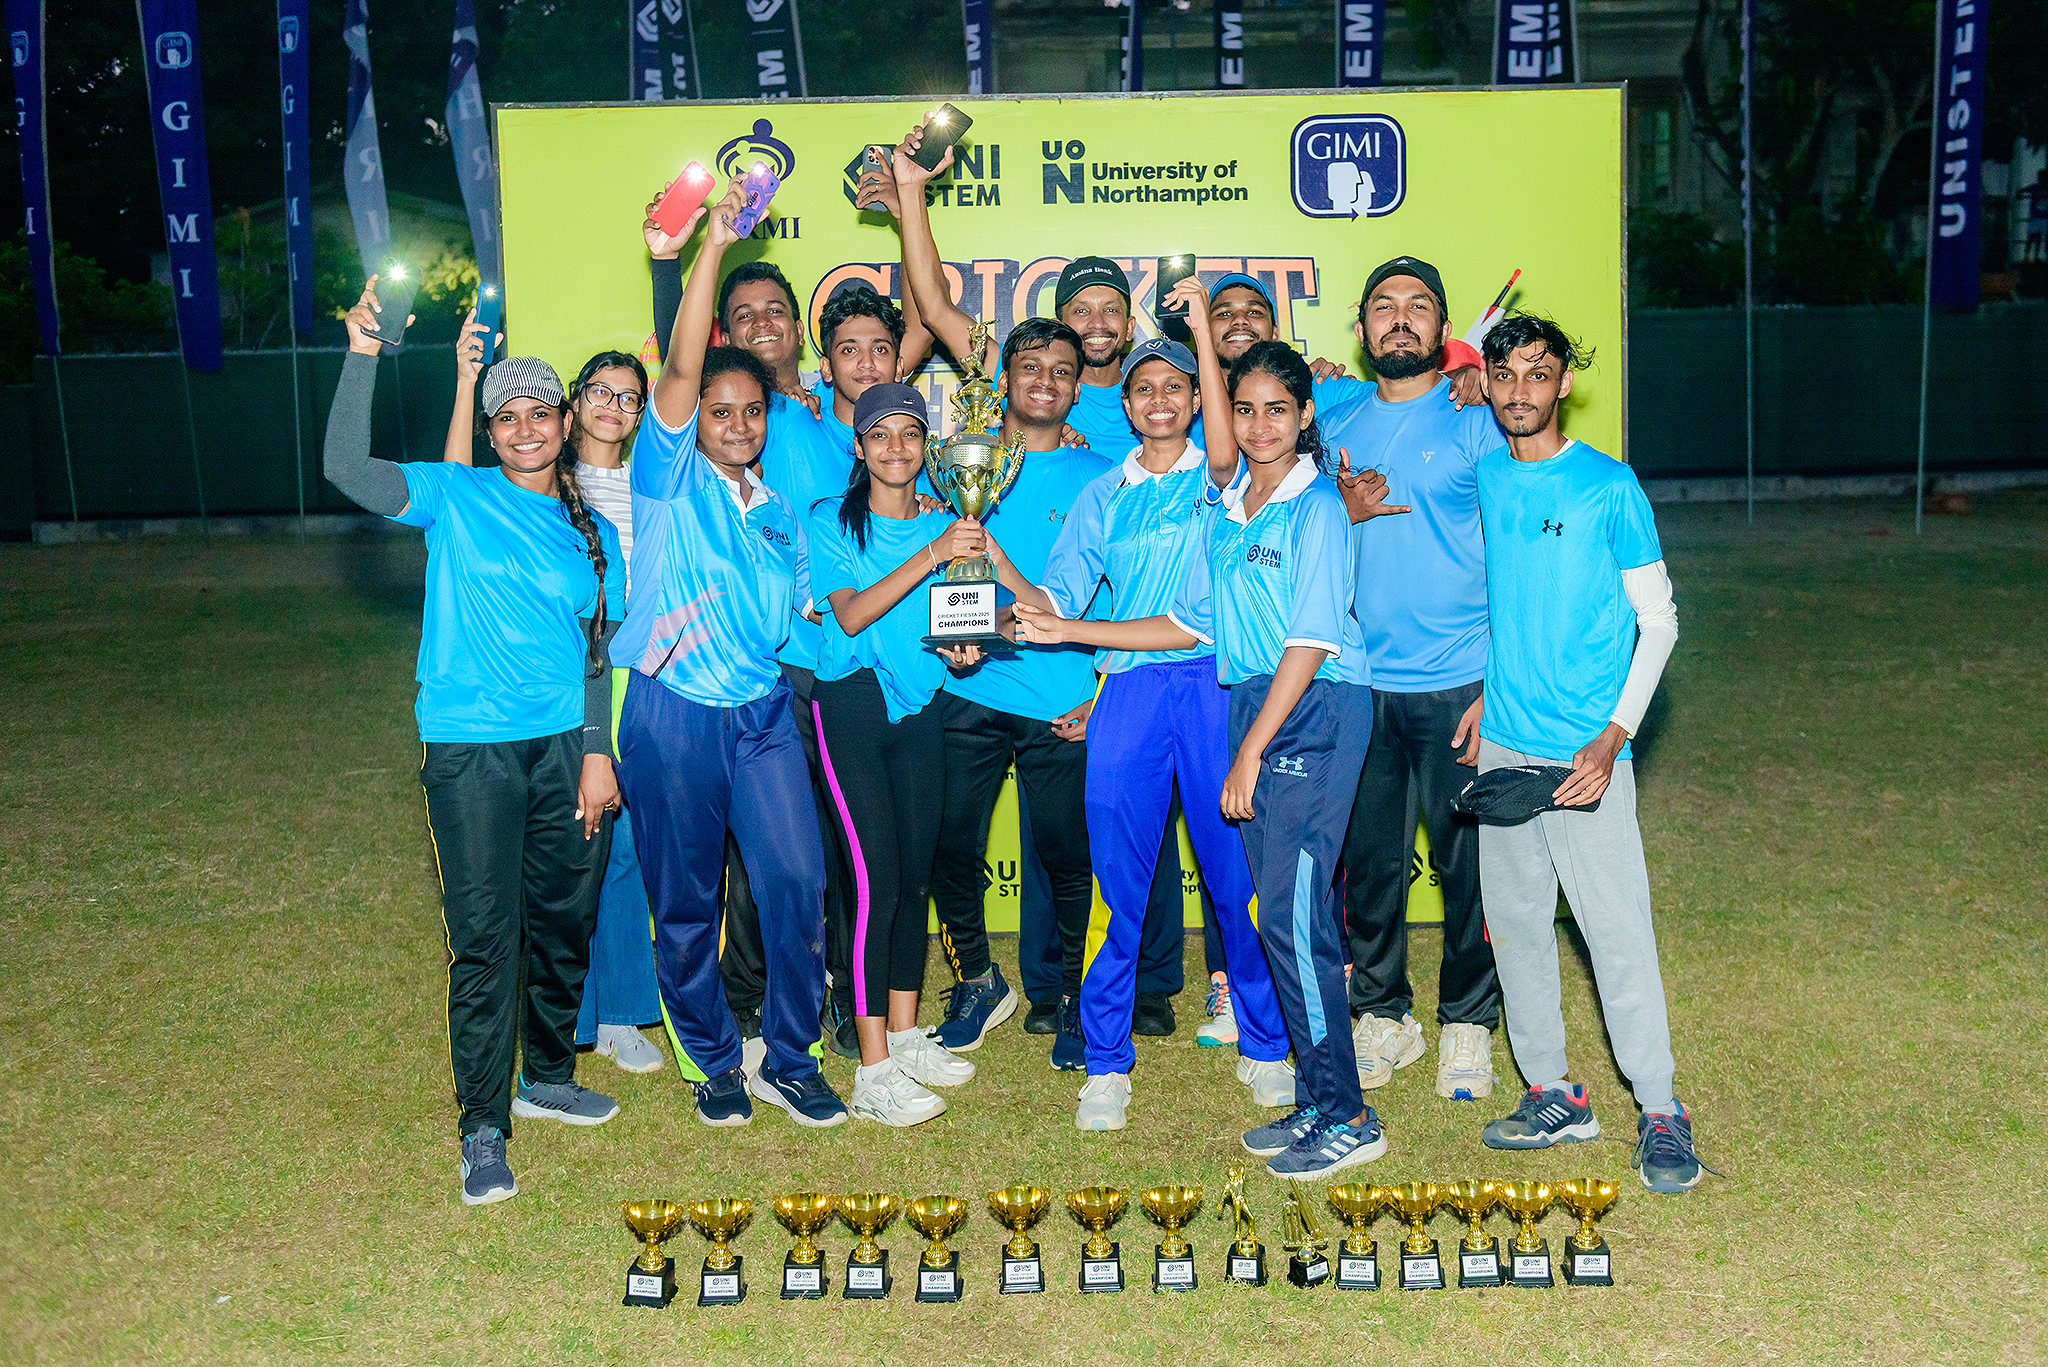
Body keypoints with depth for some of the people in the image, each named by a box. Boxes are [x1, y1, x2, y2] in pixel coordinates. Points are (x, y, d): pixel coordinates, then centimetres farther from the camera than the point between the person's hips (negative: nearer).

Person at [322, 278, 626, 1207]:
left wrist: (597, 751, 6)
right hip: (472, 747, -4)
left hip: (565, 745, 4)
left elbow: (596, 651, 13)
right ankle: (483, 1129, 8)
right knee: (484, 939, -3)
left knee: (564, 922, 13)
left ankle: (546, 1077, 34)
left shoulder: (590, 530, 11)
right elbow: (346, 467, -14)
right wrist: (363, 355, -21)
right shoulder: (455, 499, 1)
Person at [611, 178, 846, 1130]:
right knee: (685, 903, 6)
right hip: (673, 715, -3)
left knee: (796, 878, -5)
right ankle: (715, 1061, 26)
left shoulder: (780, 509, 13)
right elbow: (681, 369, -14)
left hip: (762, 709, 3)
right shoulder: (670, 477, 0)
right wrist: (713, 246, -19)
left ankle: (789, 1059, 13)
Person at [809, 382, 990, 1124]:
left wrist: (959, 646, -8)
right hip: (852, 703, -5)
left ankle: (905, 1035, 23)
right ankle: (873, 1071, -4)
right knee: (877, 876, -10)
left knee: (917, 872, 8)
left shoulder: (943, 523, 12)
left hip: (920, 706, 5)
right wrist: (931, 555, -24)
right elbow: (851, 615, -16)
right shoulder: (832, 521, -2)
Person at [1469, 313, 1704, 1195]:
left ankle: (1660, 1110, 11)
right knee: (1515, 922, 10)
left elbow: (1658, 620, -4)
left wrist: (1612, 738, -14)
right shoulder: (1484, 477, 7)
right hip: (1501, 741, 5)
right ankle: (1552, 1094, 23)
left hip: (1584, 749, -5)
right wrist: (1487, 693, 11)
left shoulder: (1609, 487, -6)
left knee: (1616, 927, -3)